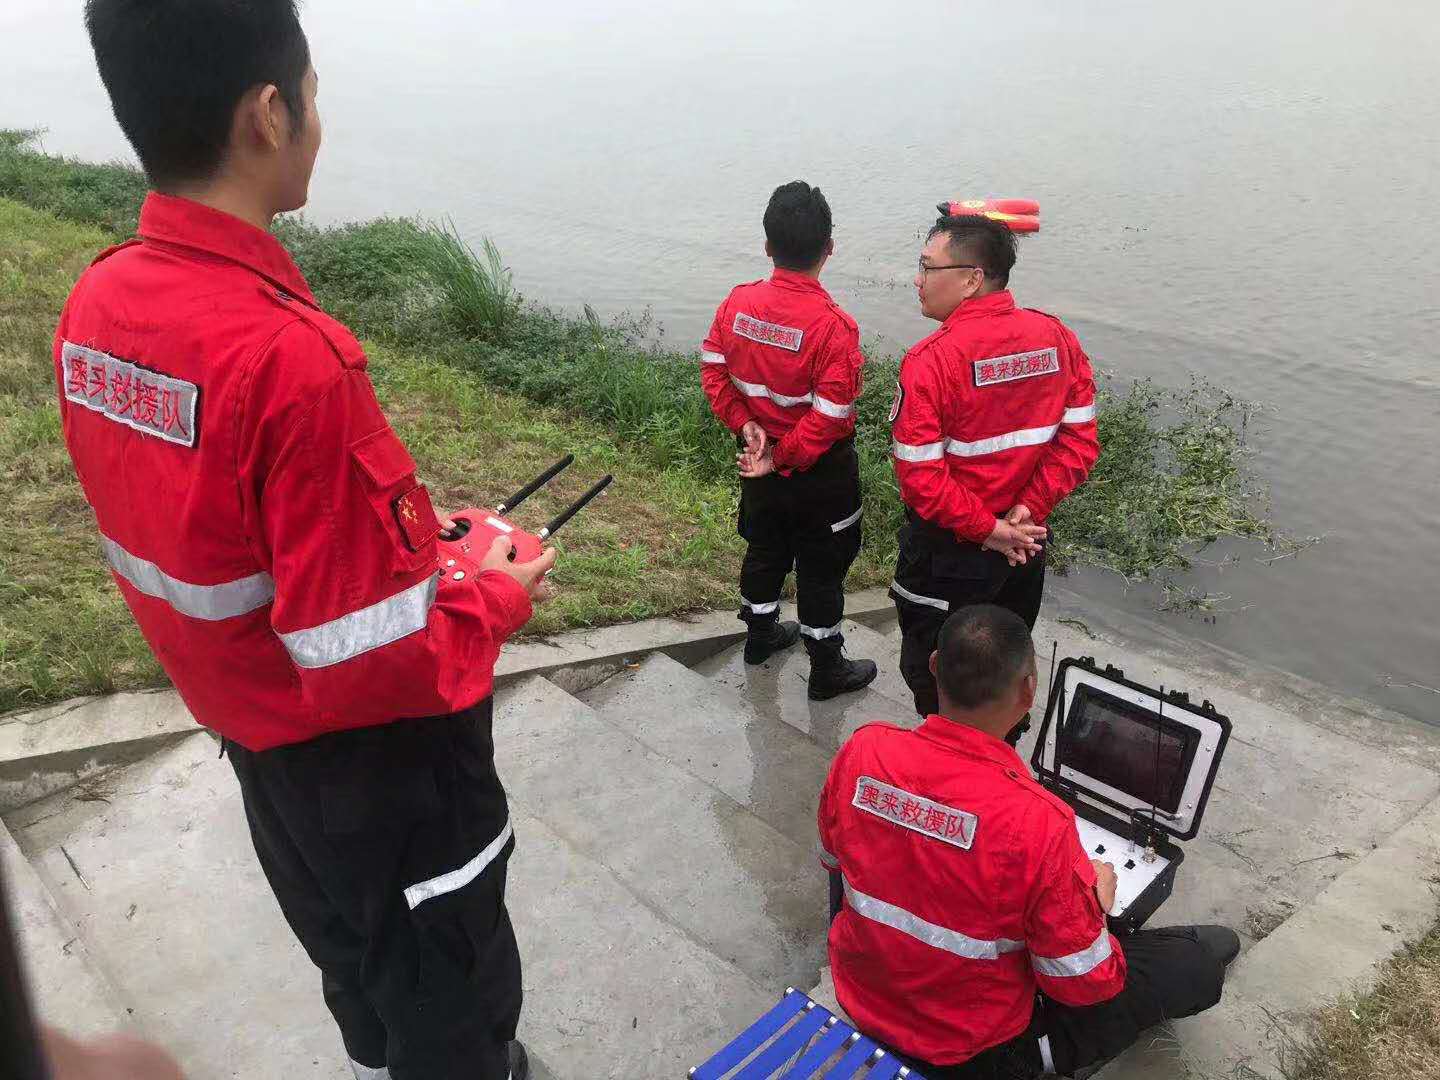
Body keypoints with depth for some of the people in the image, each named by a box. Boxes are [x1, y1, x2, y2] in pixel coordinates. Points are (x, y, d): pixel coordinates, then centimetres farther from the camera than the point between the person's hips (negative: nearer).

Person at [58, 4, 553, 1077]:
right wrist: (501, 594, -12)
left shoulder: (96, 304, -7)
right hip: (376, 757, -7)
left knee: (356, 965, 32)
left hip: (252, 730, 8)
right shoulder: (288, 354, -33)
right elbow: (376, 660, -29)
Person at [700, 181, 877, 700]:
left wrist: (745, 424, -5)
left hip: (758, 461, 6)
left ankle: (760, 635, 46)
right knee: (821, 568, 11)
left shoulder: (737, 303, -10)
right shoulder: (833, 325, -27)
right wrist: (784, 459, -15)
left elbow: (713, 369, -3)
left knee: (764, 548, 25)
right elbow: (830, 415, -25)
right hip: (820, 471, -5)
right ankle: (827, 669, 27)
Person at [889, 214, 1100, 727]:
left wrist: (986, 531, -14)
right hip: (1026, 544, 6)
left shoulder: (930, 359, -21)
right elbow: (1080, 439, -4)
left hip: (949, 555, -6)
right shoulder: (1057, 338, -4)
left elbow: (920, 475, -23)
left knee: (934, 674, 14)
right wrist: (1028, 511, -7)